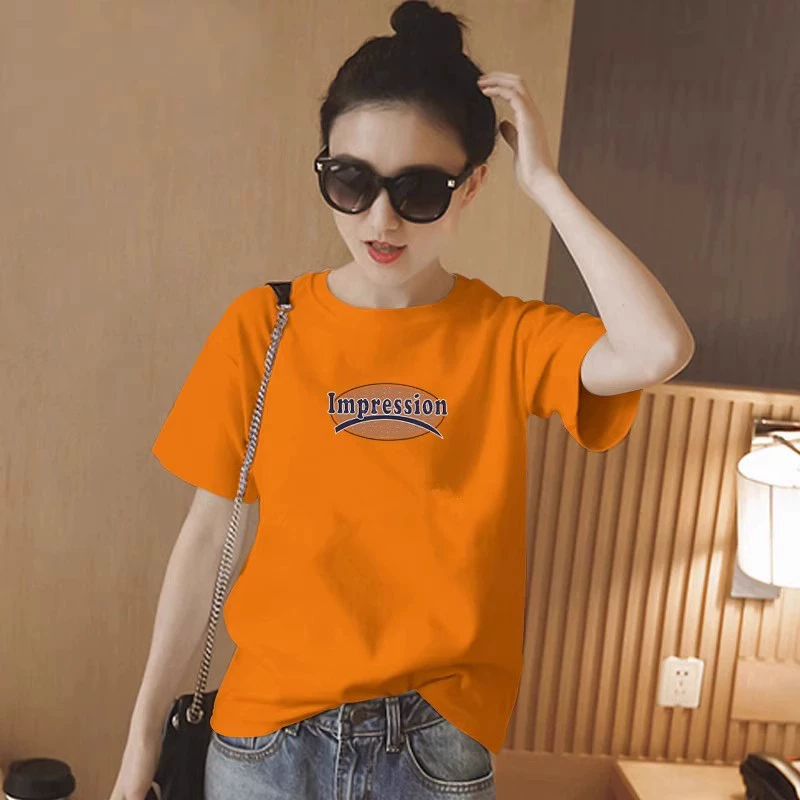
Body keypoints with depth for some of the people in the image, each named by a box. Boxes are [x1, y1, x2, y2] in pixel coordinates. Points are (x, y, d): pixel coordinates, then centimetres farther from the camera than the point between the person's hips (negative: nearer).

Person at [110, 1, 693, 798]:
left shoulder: (508, 337, -7)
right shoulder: (262, 326, -6)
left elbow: (658, 350, -27)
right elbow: (206, 533, -1)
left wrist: (544, 184, -19)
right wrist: (144, 733, 2)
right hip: (268, 732, 1)